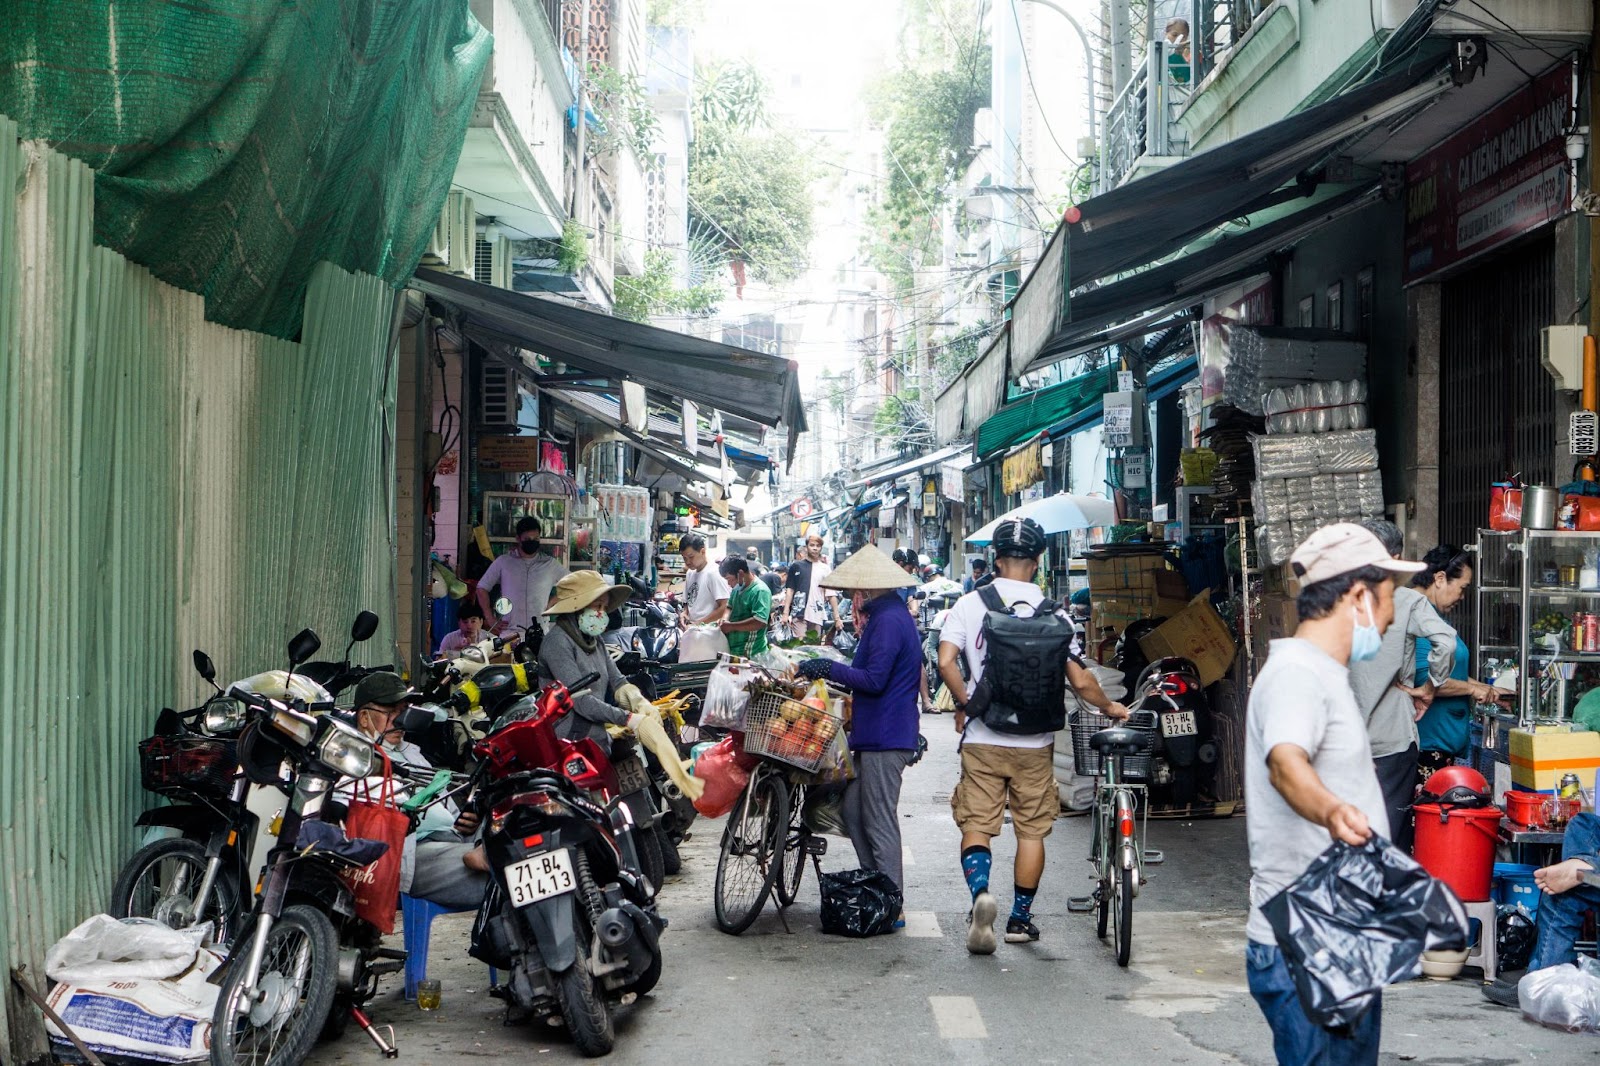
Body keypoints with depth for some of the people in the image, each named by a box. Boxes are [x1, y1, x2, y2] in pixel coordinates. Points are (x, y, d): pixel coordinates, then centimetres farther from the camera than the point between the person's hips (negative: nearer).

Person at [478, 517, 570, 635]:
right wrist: (491, 621, 6)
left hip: (539, 630, 0)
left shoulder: (550, 564, 9)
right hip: (508, 631, 0)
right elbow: (482, 588, 12)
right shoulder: (503, 562, 8)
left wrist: (552, 603, 6)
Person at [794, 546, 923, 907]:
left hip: (884, 738, -11)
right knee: (854, 812, 15)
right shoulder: (889, 615, 17)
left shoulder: (888, 620, -16)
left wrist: (826, 668, -17)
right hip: (876, 735, 11)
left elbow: (874, 680, -23)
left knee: (880, 821, -5)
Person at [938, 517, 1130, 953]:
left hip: (982, 739, 0)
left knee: (976, 824, 5)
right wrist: (1109, 707, 13)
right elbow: (1080, 680, -5)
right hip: (1034, 742, 1)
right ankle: (1020, 918, 19)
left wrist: (964, 705, 2)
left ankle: (980, 891, -21)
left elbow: (946, 662, -14)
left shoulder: (970, 604, -4)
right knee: (1031, 831, 13)